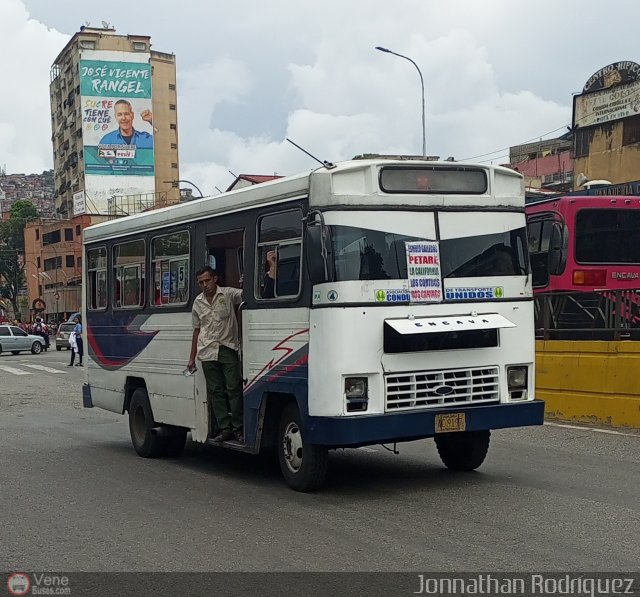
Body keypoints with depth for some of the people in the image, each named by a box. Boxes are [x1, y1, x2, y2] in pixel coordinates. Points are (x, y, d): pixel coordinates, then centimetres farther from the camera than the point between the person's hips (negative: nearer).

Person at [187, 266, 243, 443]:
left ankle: (238, 428, -3)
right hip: (207, 352, 4)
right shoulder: (198, 302, 12)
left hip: (228, 348, -4)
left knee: (233, 388, -9)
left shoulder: (228, 294, -2)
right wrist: (192, 358, 18)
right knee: (216, 390, 3)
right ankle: (224, 428, 7)